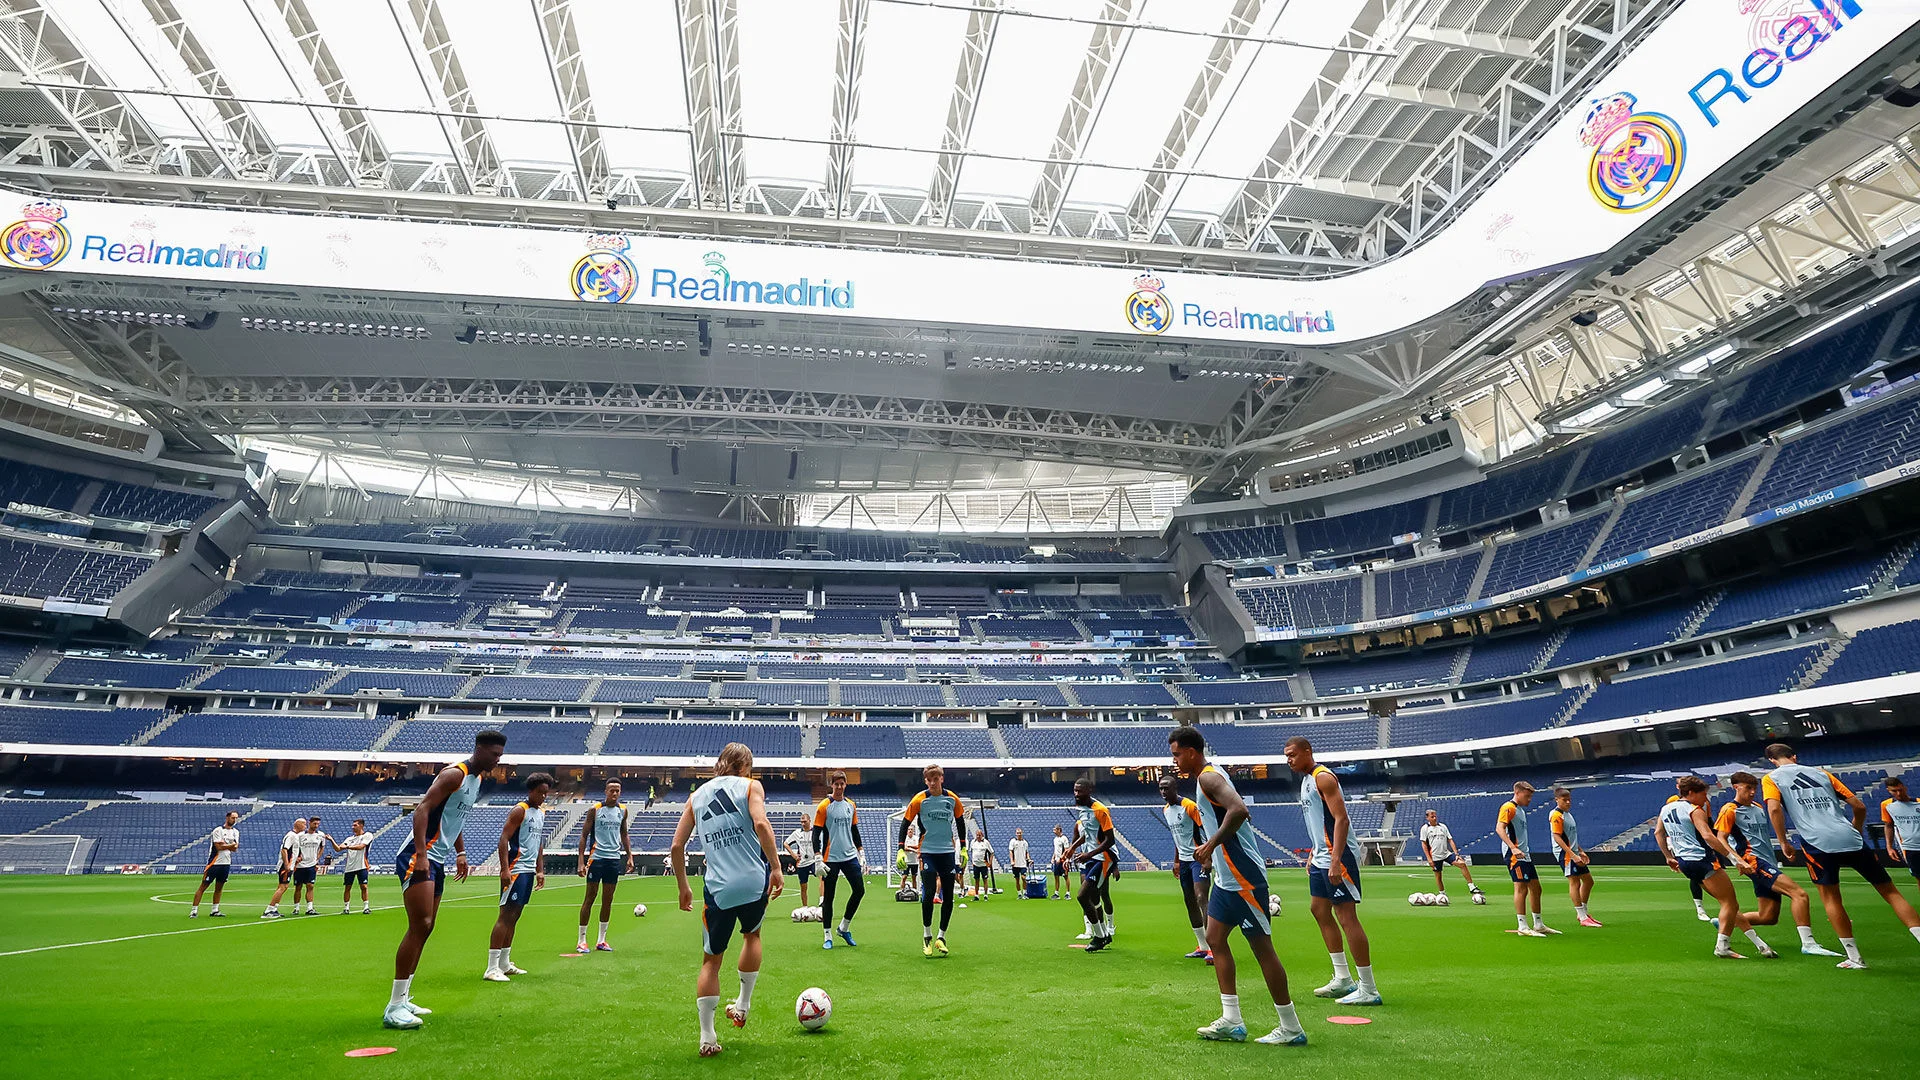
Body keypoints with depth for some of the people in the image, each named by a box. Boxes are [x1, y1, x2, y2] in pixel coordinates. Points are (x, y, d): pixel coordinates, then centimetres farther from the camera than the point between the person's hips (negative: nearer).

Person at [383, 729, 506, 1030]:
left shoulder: (477, 778, 14)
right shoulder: (455, 773, -15)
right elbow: (422, 809, -23)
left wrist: (460, 853, 20)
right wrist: (422, 855, -29)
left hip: (437, 861, 10)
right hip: (418, 858, -10)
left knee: (424, 929, 12)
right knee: (420, 925, -12)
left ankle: (403, 1000, 20)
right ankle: (394, 1007, -7)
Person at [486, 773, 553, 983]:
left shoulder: (541, 812, 16)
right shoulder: (520, 810, -10)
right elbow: (504, 839, -16)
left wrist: (540, 870, 19)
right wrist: (505, 869, -23)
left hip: (529, 871, 9)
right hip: (516, 870, -9)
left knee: (514, 917, 13)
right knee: (506, 915, -9)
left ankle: (504, 963, 20)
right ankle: (491, 968, -6)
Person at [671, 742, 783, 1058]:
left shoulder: (697, 795, 14)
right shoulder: (750, 786, 3)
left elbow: (676, 847, 11)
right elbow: (760, 824, -16)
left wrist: (683, 886, 22)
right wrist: (776, 867, -13)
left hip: (718, 889, 2)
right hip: (755, 882, -2)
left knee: (711, 960, 15)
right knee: (752, 935, 28)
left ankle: (707, 1038, 14)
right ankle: (742, 1006, 33)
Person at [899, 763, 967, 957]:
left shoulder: (952, 799, 1)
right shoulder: (919, 800, -7)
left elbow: (960, 822, 15)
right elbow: (905, 823, -1)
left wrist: (963, 848, 13)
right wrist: (901, 849, -7)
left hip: (948, 852, 3)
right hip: (927, 852, -3)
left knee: (948, 896, 3)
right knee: (928, 893, -11)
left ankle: (941, 937, 17)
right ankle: (927, 937, 7)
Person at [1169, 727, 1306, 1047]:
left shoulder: (1208, 777, -18)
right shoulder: (1206, 777, 14)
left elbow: (1239, 809, -33)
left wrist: (1211, 844, -25)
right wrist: (1209, 847, 14)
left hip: (1242, 876, -11)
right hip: (1226, 877, 11)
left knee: (1262, 947, -1)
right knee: (1215, 939, 11)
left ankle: (1291, 1029, 11)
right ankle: (1231, 1022, 16)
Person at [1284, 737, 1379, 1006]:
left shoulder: (1323, 777, -15)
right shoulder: (1306, 780, 15)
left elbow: (1341, 819, -21)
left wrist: (1335, 861, -27)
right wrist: (1313, 855, 23)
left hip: (1338, 857, -11)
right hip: (1321, 858, 11)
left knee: (1347, 917, -7)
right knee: (1319, 909, 15)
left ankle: (1368, 990, 0)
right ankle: (1343, 979, 24)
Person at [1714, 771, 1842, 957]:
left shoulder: (1758, 807, 18)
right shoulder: (1730, 810, -7)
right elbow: (1720, 840, -13)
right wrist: (1739, 860, -24)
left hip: (1768, 862, 9)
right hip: (1754, 862, -9)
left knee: (1768, 917, 4)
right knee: (1799, 893, -22)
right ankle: (1808, 944, -22)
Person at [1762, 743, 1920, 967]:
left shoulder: (1771, 779, 10)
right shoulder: (1821, 773, 22)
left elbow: (1774, 808, -7)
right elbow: (1859, 806, 20)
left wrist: (1784, 843, 2)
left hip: (1817, 842, -3)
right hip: (1851, 839, 4)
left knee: (1830, 897, 11)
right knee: (1889, 891, 13)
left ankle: (1854, 958, 9)